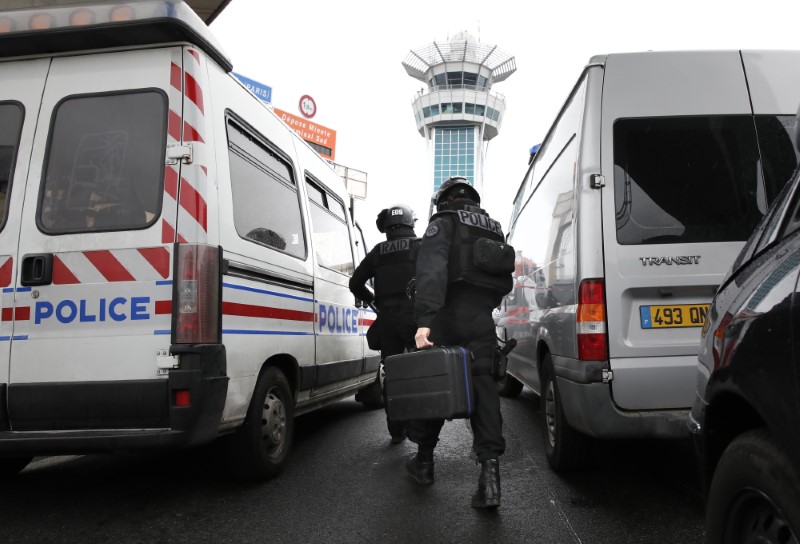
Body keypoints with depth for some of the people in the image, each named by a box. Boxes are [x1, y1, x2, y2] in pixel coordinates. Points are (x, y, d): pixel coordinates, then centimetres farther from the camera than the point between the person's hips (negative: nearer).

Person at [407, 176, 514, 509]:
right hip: (483, 320, 5)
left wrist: (424, 320, -26)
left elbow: (431, 269, -17)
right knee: (483, 387, 0)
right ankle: (489, 472, -10)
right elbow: (505, 282, 24)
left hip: (450, 315, -5)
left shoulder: (444, 222, 0)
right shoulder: (493, 228, 22)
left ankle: (424, 460, 21)